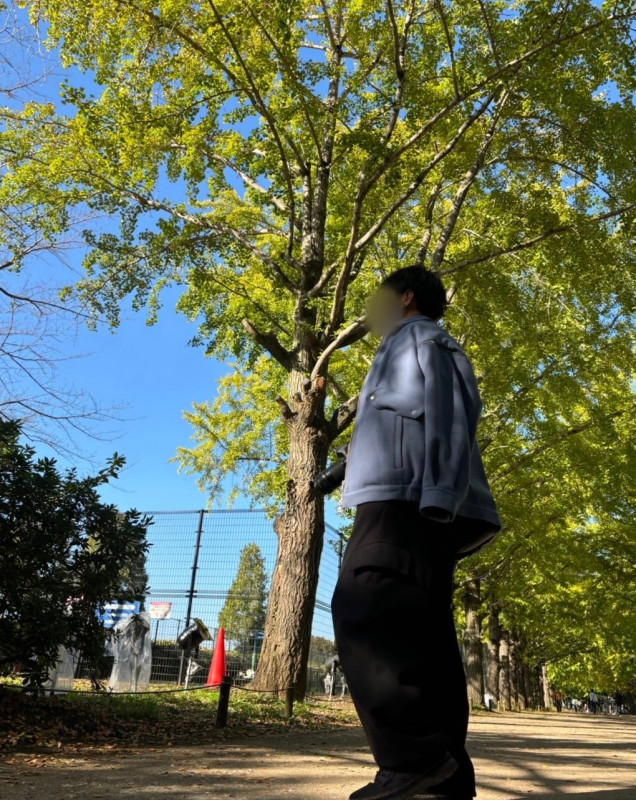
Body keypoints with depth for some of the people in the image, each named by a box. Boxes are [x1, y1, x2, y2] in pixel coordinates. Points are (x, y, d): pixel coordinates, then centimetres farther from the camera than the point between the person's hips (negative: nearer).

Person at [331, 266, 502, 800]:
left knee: (363, 615, -21)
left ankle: (415, 756, -22)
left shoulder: (421, 338, 6)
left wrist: (437, 498, -22)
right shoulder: (403, 350, 34)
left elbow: (453, 414, -11)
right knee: (421, 633, 3)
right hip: (409, 508, 10)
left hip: (407, 503, -10)